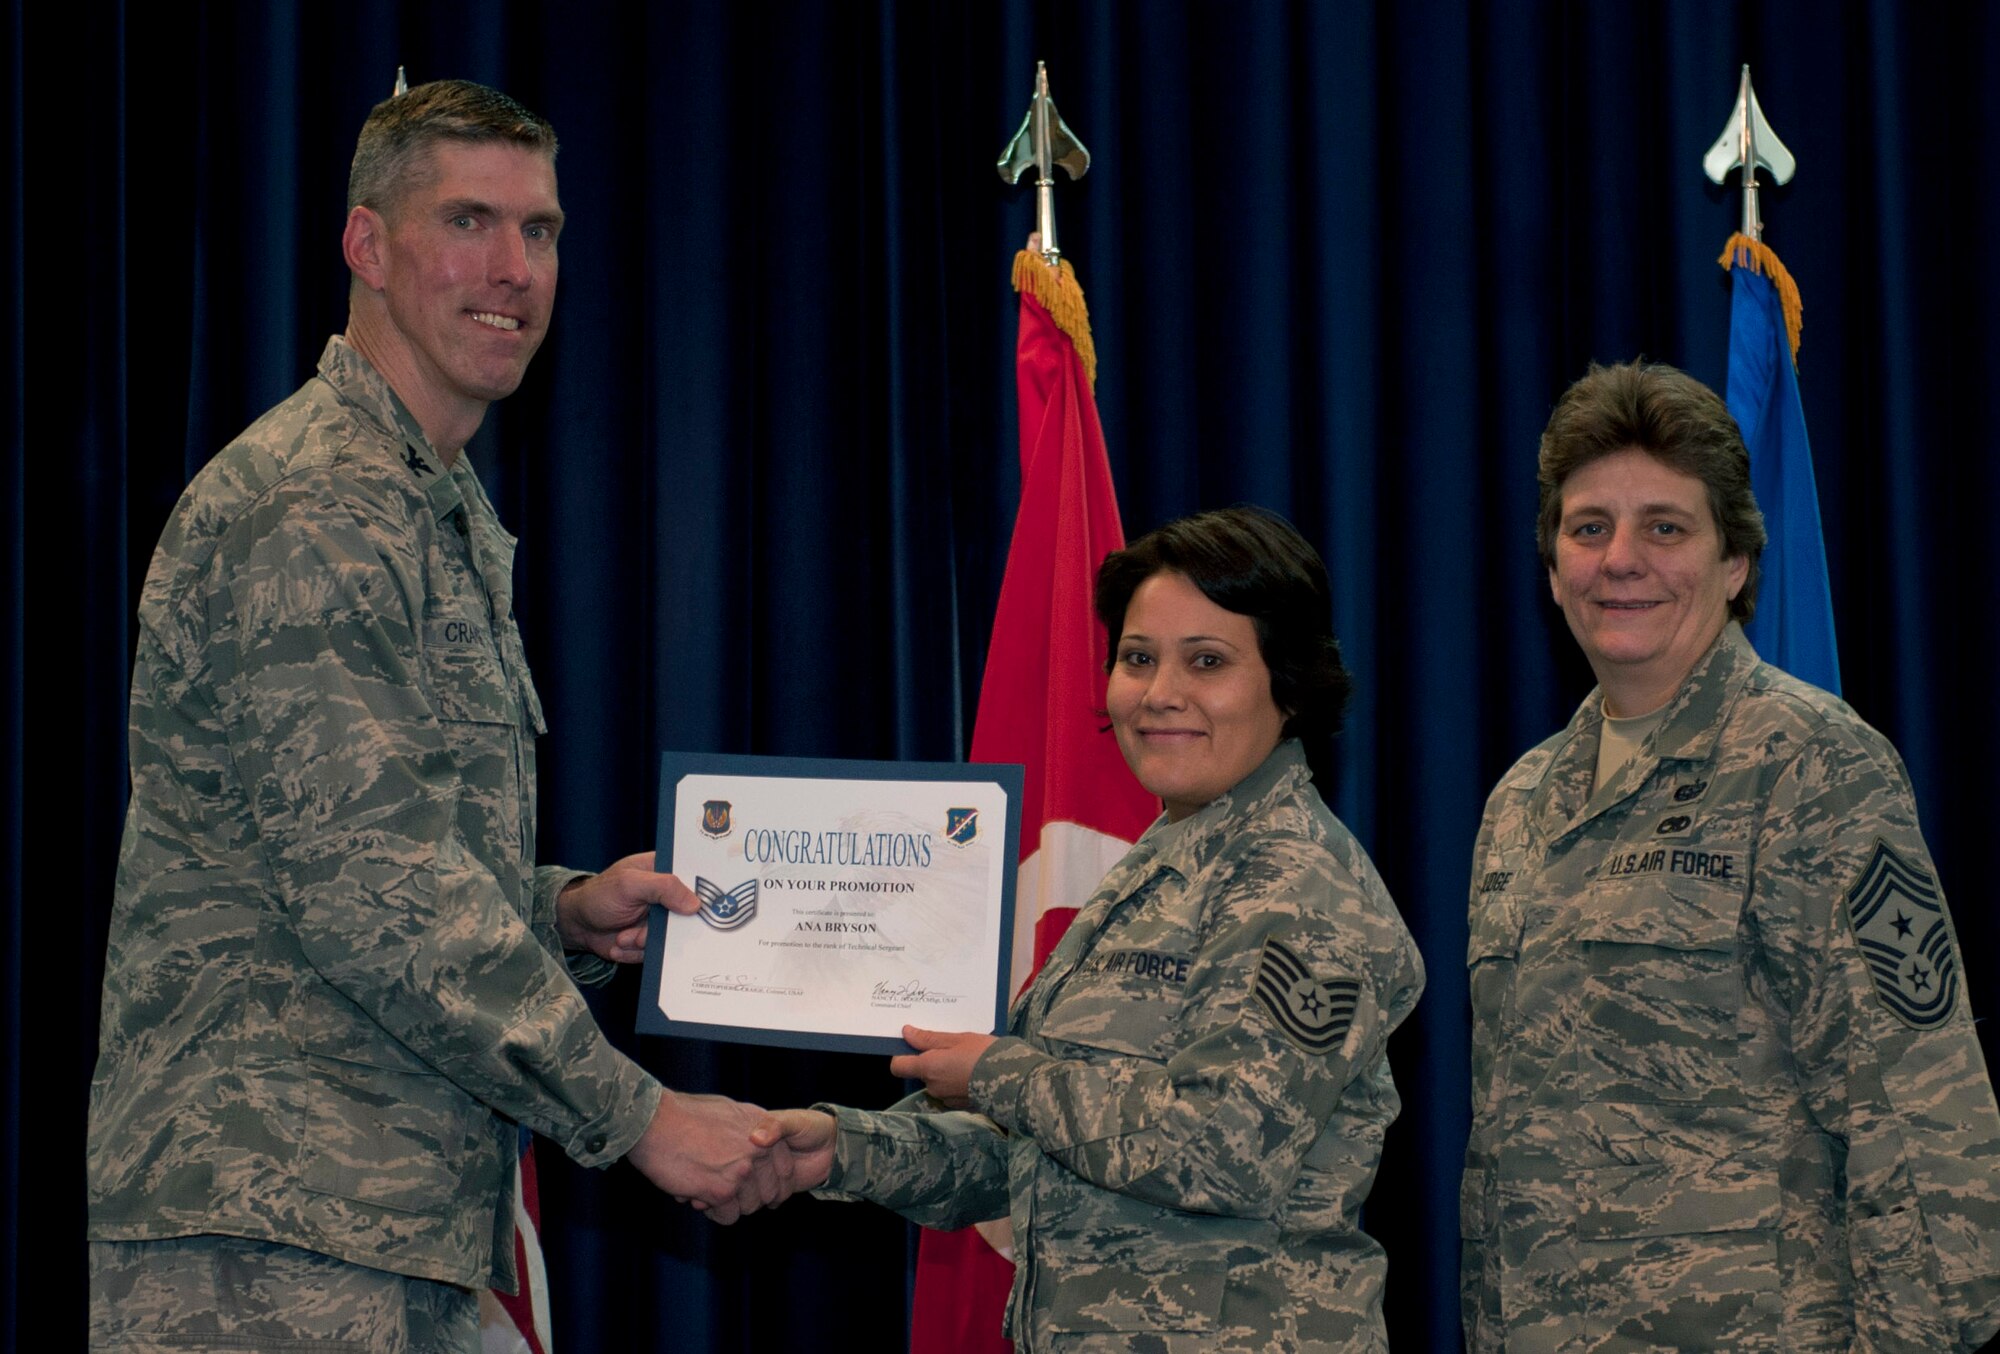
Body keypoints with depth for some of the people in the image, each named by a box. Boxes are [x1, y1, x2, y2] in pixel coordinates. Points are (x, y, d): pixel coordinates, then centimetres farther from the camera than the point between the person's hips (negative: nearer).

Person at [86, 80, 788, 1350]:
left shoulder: (454, 520, 21)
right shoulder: (302, 509, -12)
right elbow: (363, 886, -20)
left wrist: (562, 912, 8)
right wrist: (633, 1112, -16)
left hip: (414, 1240, 10)